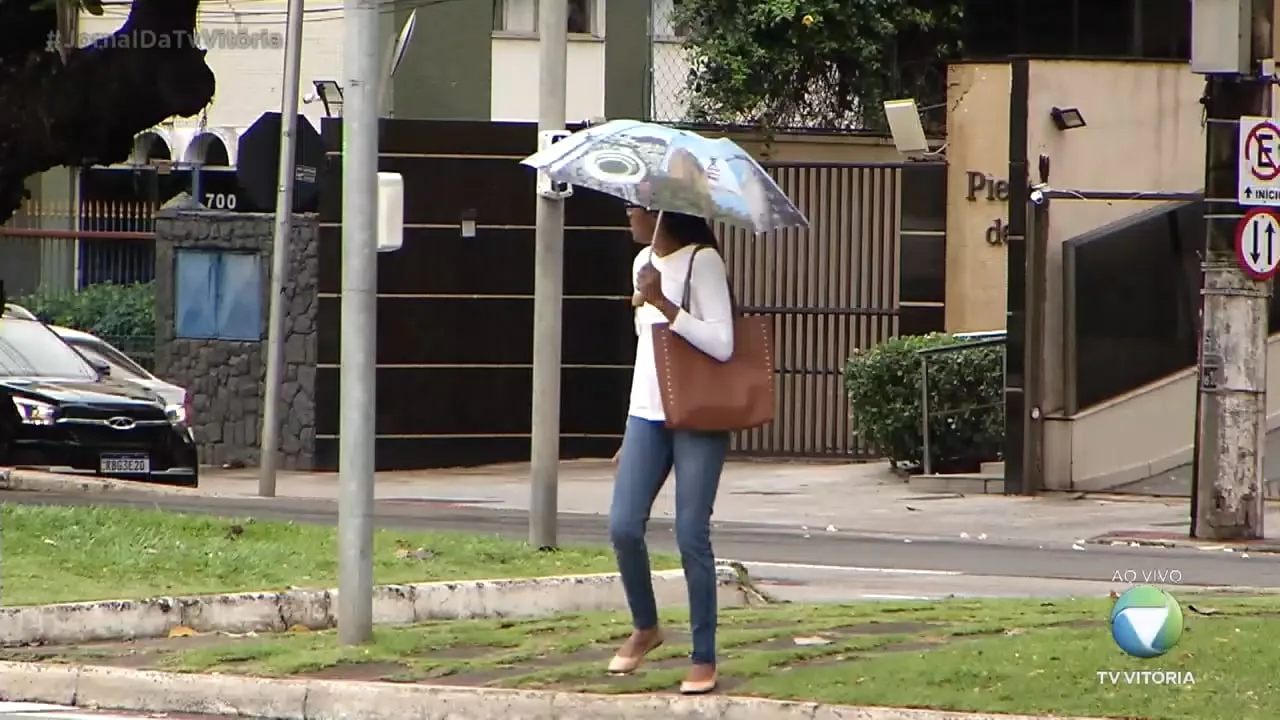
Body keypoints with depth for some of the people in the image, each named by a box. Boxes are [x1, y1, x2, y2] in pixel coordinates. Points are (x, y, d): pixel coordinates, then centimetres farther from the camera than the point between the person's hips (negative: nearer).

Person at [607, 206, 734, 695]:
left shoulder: (702, 262, -9)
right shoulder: (644, 263, 14)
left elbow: (721, 345, -17)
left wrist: (662, 302, -21)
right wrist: (630, 435, 22)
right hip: (646, 416, 6)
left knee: (691, 536, -7)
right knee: (623, 527, -4)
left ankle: (704, 659, 2)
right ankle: (644, 627, 19)